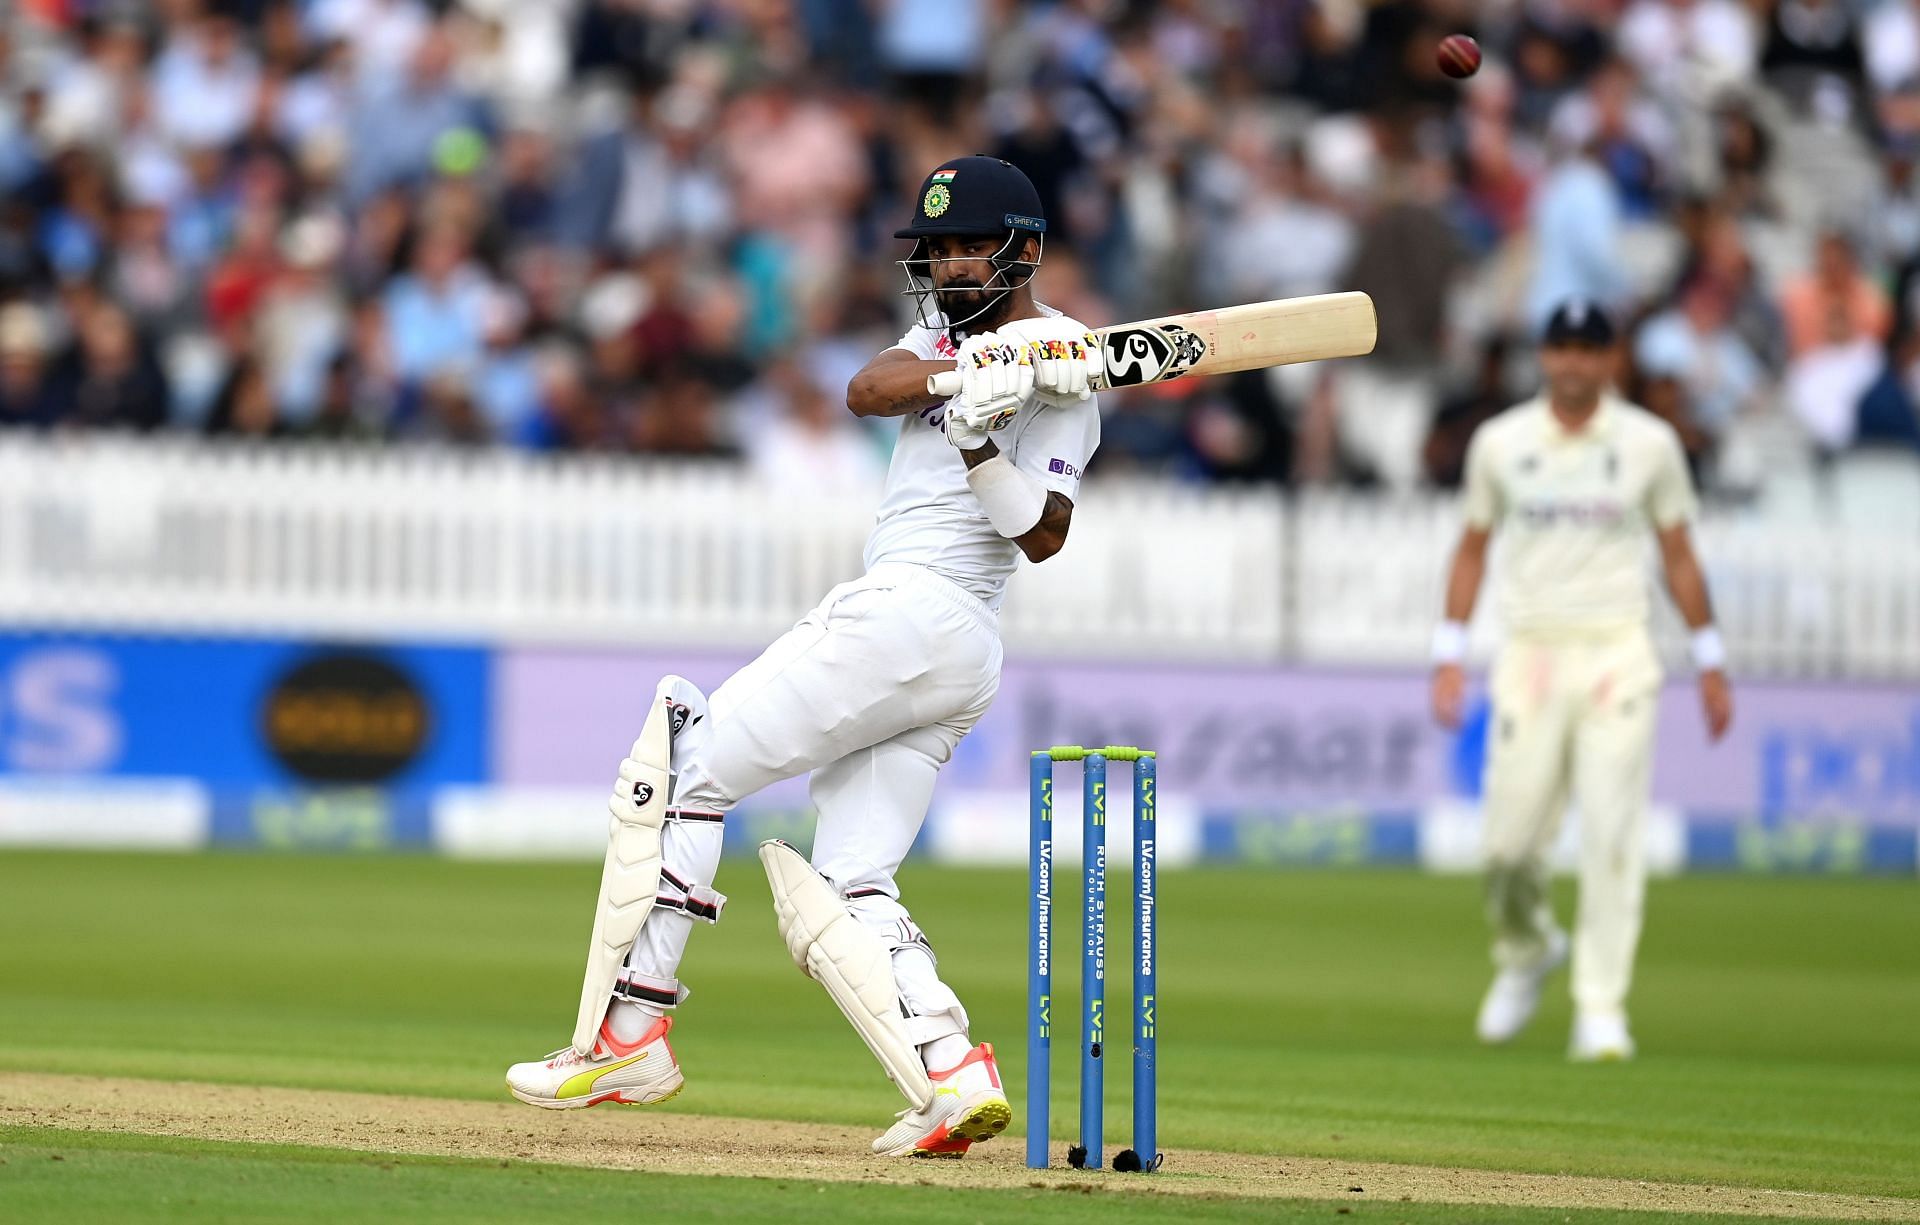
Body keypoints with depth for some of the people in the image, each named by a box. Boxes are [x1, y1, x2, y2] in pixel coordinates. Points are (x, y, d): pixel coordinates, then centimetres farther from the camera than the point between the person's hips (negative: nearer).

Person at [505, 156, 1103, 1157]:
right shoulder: (949, 334, 23)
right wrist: (974, 373, -17)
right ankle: (953, 1079, -15)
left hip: (910, 613, -9)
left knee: (685, 766, -10)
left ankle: (625, 1036, -13)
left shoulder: (1064, 372, -1)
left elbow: (1042, 534, -12)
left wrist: (982, 441, -25)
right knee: (843, 895, 0)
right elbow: (866, 389, 0)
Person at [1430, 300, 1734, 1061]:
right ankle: (1527, 952, 28)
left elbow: (1678, 556, 10)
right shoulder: (1500, 443, 6)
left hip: (1617, 654, -1)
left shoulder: (1649, 444, 4)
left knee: (1612, 838, -9)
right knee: (1509, 841, -3)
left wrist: (1710, 663, 9)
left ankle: (1601, 1011, -6)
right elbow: (1473, 547, 13)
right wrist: (1449, 652, 6)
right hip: (1531, 656, 1)